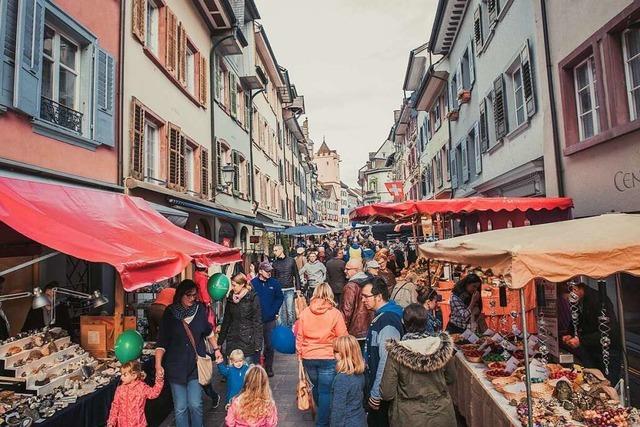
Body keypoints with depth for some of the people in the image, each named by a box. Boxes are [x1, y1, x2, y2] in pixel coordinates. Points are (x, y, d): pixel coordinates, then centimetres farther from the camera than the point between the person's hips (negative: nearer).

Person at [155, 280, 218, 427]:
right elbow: (161, 341, -6)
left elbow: (208, 331, 11)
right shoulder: (170, 313, -8)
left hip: (196, 365, 1)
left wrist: (216, 349, 15)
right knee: (180, 408, 6)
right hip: (176, 366, -1)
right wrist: (158, 364, -14)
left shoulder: (199, 309, -4)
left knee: (195, 404, 1)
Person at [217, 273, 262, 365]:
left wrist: (258, 344, -12)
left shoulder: (252, 298, -8)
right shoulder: (230, 299, 7)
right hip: (232, 340, 5)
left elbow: (257, 322, -9)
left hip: (248, 341, -5)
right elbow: (226, 321, 14)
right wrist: (220, 342, 15)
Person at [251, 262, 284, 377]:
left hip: (270, 320, 2)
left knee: (269, 344, 9)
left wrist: (275, 311, -3)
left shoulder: (274, 283, 0)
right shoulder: (253, 283, -8)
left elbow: (280, 298, 6)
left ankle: (269, 367, 24)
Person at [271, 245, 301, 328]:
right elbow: (273, 277, 8)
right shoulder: (274, 263, 5)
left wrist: (298, 288, 1)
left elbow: (296, 275, 5)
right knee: (281, 311, 4)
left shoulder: (291, 260, 2)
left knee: (290, 311, -2)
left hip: (290, 289, -1)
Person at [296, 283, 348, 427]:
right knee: (325, 391, 7)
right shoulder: (335, 313, -11)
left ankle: (321, 414, 44)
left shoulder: (304, 313, -4)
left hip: (308, 358, 4)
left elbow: (299, 336, 0)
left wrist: (300, 355, 13)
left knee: (316, 387, 24)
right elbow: (342, 338, -7)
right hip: (328, 358, -4)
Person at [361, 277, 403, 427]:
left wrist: (376, 394, -22)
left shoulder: (388, 322, -25)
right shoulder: (381, 316, 7)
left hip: (381, 392, -9)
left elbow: (386, 361, -27)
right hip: (373, 384, 9)